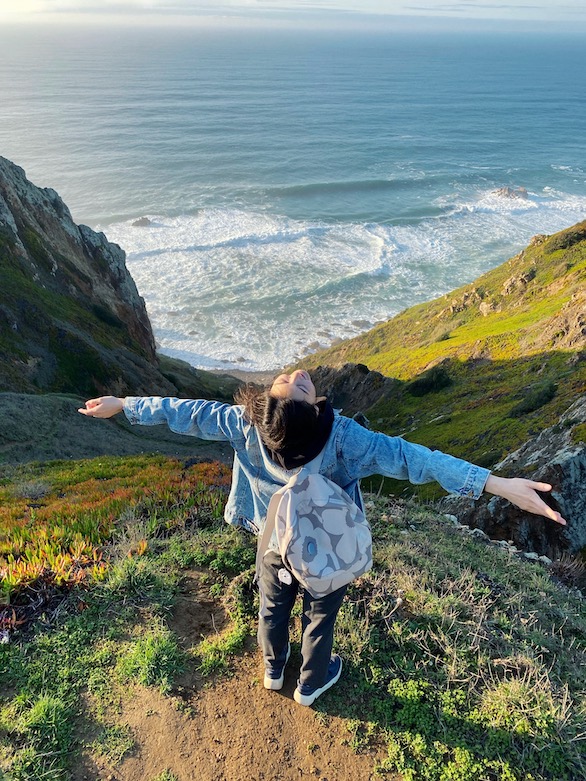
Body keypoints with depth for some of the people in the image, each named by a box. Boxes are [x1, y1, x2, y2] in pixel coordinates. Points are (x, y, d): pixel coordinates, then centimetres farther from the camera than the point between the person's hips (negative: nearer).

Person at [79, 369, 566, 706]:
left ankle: (274, 668, 60)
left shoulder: (245, 423, -30)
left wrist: (123, 405, -3)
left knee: (273, 607, 31)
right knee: (320, 617, 26)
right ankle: (311, 683, 54)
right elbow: (405, 457, -40)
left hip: (275, 545, 3)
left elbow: (187, 413, -19)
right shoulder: (340, 436, -38)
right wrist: (495, 483, -39)